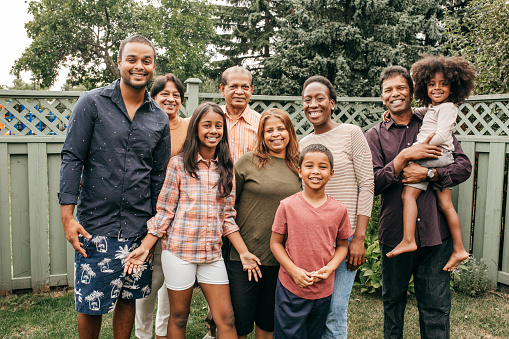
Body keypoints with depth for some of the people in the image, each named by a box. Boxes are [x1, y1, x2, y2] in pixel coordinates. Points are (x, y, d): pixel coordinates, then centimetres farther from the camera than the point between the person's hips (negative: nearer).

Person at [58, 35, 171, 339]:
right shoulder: (92, 103, -2)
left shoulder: (159, 118, 7)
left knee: (128, 298, 14)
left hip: (139, 229, 3)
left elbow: (159, 175, 10)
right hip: (95, 227, -2)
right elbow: (72, 159, -4)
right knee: (90, 304, 7)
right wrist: (68, 216, -10)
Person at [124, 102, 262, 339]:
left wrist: (244, 252, 3)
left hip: (212, 253, 3)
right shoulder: (178, 164, -4)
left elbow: (227, 217, 8)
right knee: (178, 317, 12)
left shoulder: (226, 168, 6)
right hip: (179, 249, -3)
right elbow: (164, 212, -2)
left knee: (226, 319, 5)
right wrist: (144, 247, -9)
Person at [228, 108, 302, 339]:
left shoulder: (298, 167, 5)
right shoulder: (248, 162, -4)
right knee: (240, 319, 6)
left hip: (281, 259, 3)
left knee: (268, 320, 18)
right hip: (245, 254, -3)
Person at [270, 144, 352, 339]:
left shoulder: (339, 210, -2)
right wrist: (294, 271, -14)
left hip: (323, 290, 3)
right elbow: (275, 243, -2)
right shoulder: (288, 206, -8)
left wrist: (330, 268, -9)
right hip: (290, 289, -2)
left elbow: (342, 245, 8)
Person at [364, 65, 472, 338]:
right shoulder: (375, 135, 3)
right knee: (393, 300, 16)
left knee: (436, 306, 8)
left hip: (434, 232, 0)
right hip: (394, 234, 0)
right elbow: (373, 183, -8)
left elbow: (464, 166, 0)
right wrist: (404, 157, -17)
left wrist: (428, 173, -15)